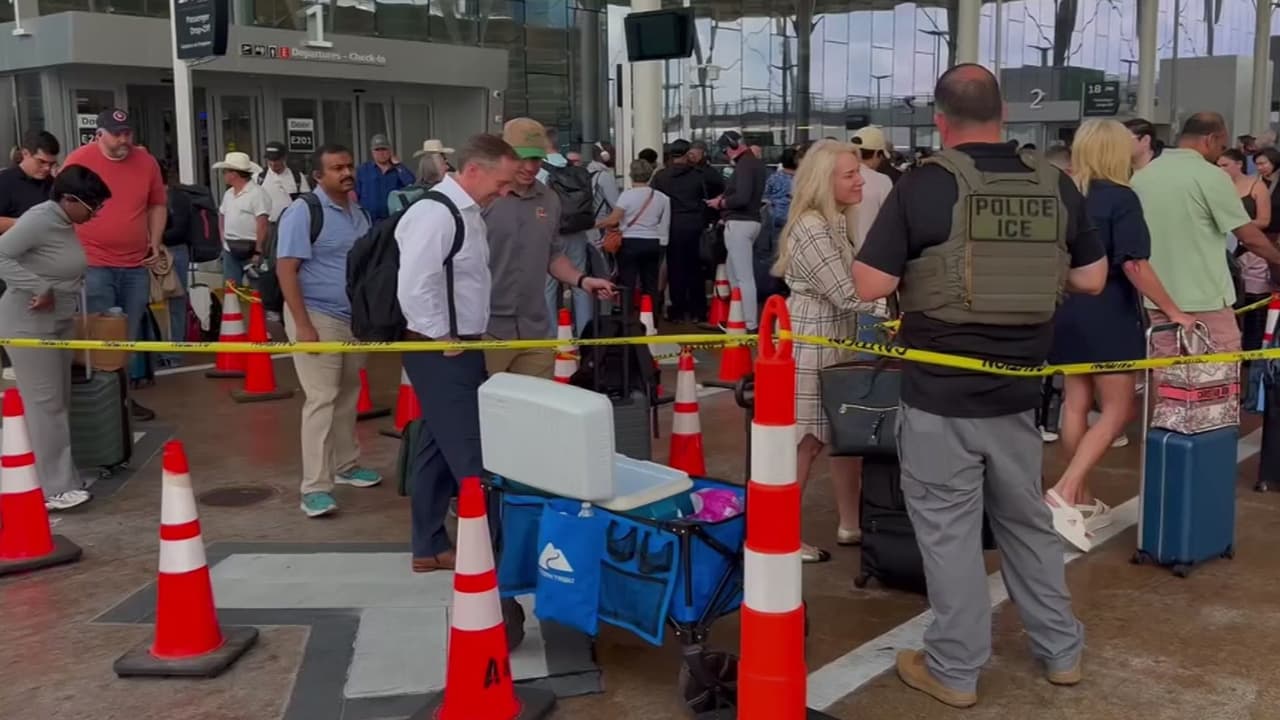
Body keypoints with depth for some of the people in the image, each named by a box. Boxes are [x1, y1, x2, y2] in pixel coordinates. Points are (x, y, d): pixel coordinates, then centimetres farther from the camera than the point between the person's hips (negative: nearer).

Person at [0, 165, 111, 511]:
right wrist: (39, 288, -24)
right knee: (44, 403, -6)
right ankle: (53, 488, -1)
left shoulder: (66, 223, 6)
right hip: (28, 324, -9)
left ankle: (60, 478, 22)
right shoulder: (40, 219, -18)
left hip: (60, 322, 9)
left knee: (59, 401, 12)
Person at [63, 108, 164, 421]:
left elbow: (158, 205, 15)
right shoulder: (79, 160, -6)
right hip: (94, 265, -4)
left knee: (131, 337, 12)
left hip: (136, 265, 4)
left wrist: (155, 241, 5)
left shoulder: (147, 161, 4)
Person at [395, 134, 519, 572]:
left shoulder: (467, 212, 12)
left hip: (461, 347, 10)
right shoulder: (435, 214, -19)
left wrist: (468, 336, 14)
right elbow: (413, 288, -26)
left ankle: (429, 547, 26)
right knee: (469, 453, -5)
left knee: (439, 449, 16)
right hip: (440, 352, -10)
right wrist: (441, 338, -17)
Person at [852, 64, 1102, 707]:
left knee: (948, 531, 6)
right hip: (1017, 390, 5)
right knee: (1027, 520, 20)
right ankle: (1061, 650, 32)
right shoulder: (1055, 185, 1)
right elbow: (1091, 279, 8)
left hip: (939, 392, -5)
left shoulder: (924, 185, -13)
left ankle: (954, 669, 17)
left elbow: (870, 285, -15)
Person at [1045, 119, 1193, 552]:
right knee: (1117, 409, 0)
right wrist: (1173, 312, -14)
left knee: (1076, 404, 12)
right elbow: (1134, 265, -20)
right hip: (1108, 316, -7)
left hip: (1068, 312, 7)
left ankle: (1082, 500, 20)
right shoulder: (1121, 198, -13)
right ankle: (1064, 494, -13)